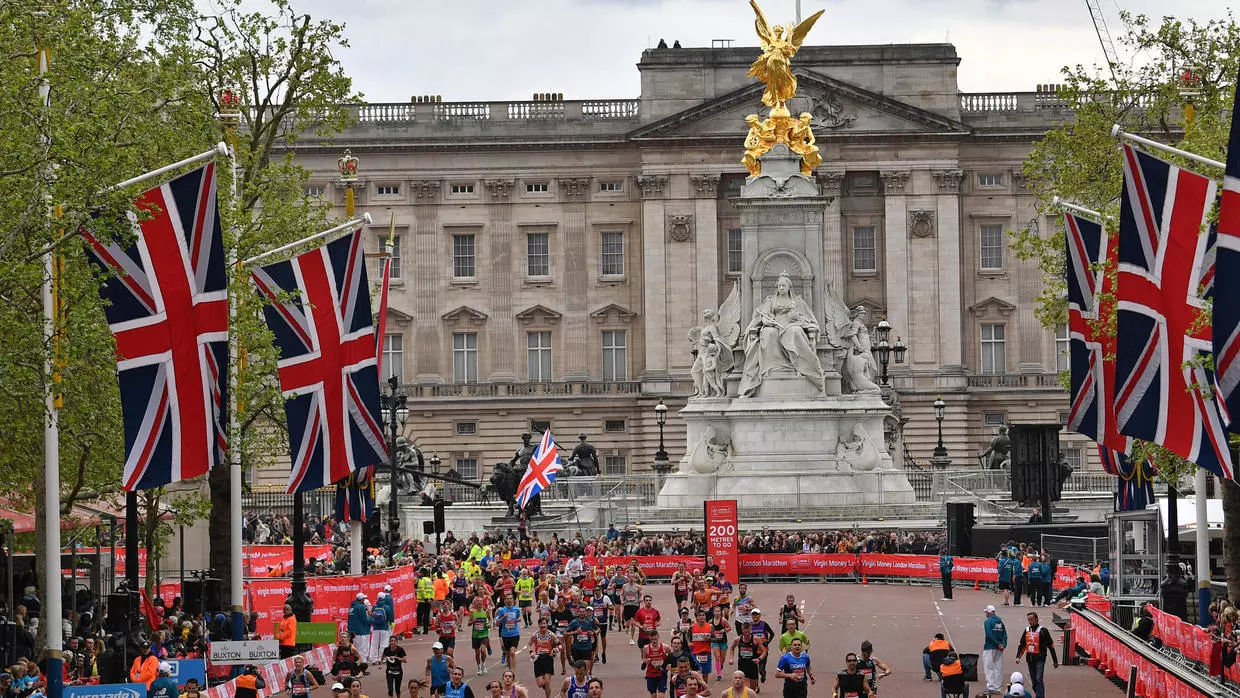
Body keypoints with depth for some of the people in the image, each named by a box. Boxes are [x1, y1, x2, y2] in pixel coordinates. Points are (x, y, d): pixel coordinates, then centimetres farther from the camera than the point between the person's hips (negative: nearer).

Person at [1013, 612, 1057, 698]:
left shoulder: (1043, 631, -2)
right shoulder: (1026, 631, 13)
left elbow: (1051, 646, 2)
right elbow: (1022, 645, 16)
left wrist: (1055, 661, 4)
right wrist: (1018, 657, 0)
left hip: (1040, 659, -6)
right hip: (1030, 659, 6)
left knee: (1039, 679, -16)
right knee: (1034, 681, 9)